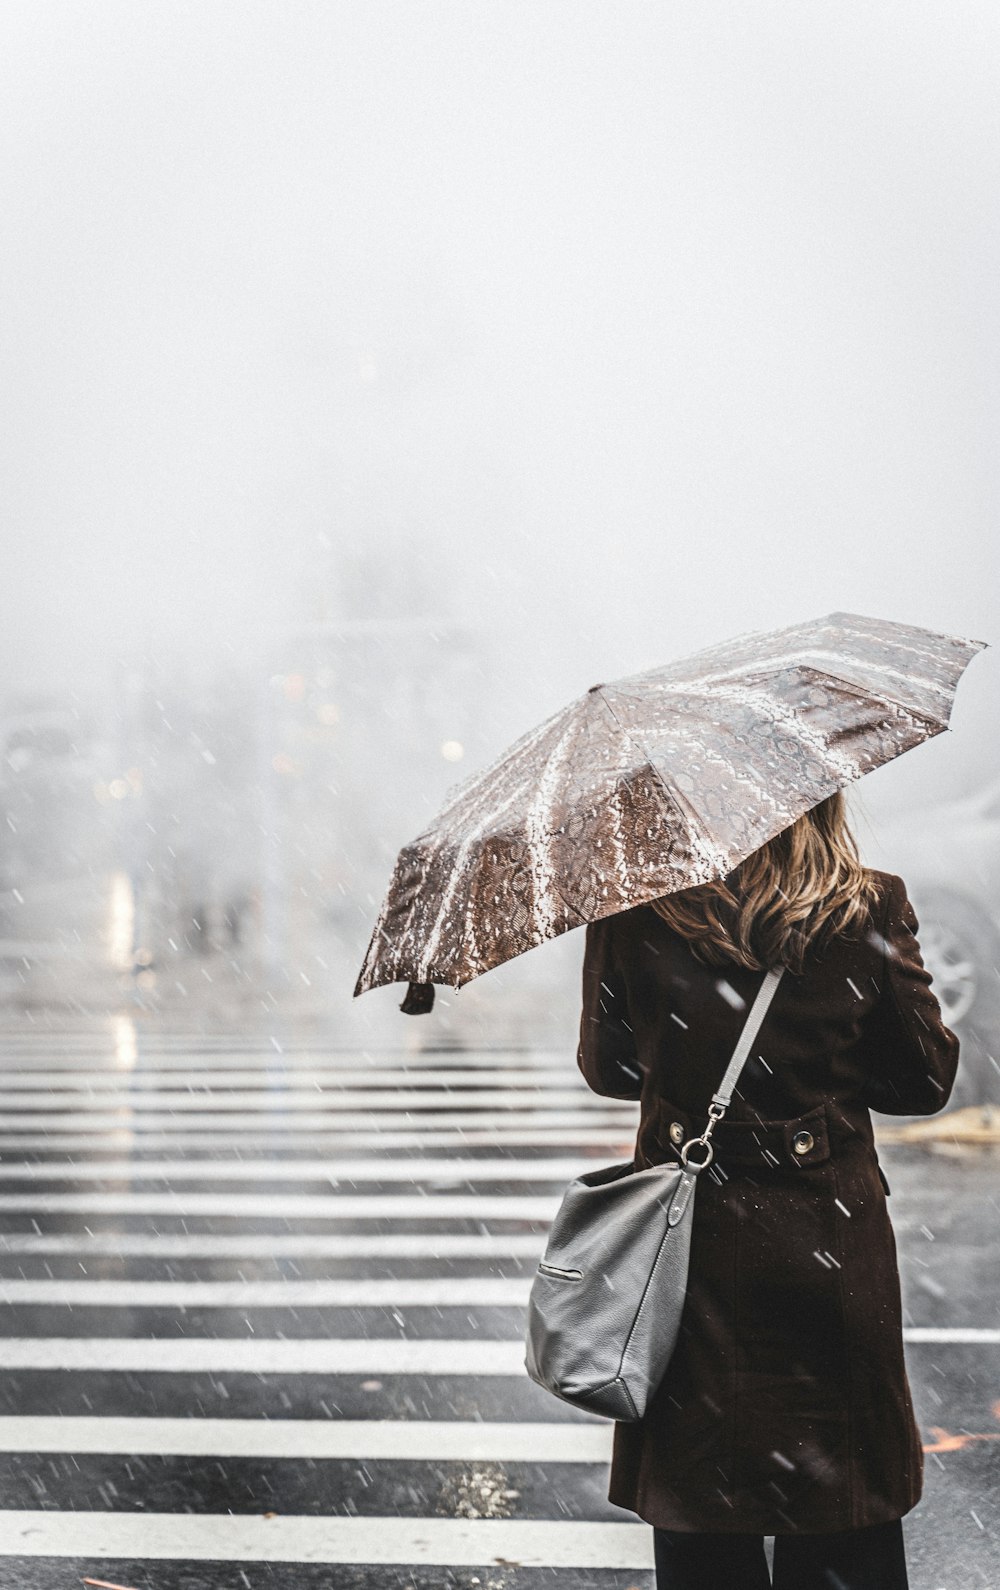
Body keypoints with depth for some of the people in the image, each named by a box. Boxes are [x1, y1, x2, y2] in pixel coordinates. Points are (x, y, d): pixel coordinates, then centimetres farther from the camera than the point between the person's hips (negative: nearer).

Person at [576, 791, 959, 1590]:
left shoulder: (636, 915, -10)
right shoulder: (871, 911, -10)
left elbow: (608, 1069, 2)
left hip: (690, 1247, 0)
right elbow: (927, 1080, -1)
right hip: (830, 1242, 0)